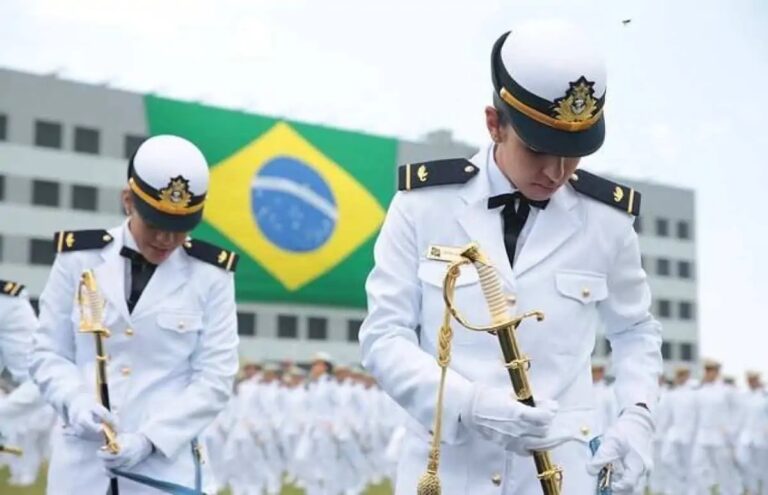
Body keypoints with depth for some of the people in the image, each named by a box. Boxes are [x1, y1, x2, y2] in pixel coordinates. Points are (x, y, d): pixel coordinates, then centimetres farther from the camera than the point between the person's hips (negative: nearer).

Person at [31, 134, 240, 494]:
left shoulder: (211, 274, -2)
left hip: (167, 463, -1)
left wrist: (150, 437, -14)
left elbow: (215, 377, -3)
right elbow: (48, 353, 6)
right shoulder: (78, 259, 2)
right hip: (80, 460, 2)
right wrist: (75, 401, -14)